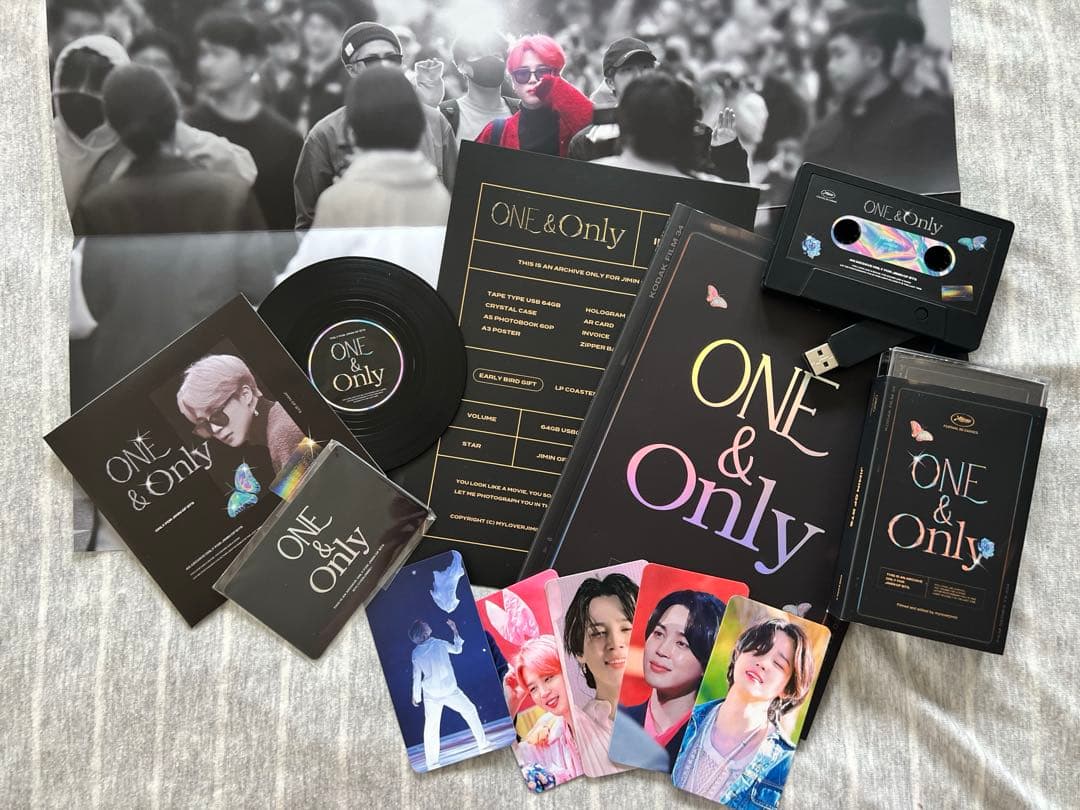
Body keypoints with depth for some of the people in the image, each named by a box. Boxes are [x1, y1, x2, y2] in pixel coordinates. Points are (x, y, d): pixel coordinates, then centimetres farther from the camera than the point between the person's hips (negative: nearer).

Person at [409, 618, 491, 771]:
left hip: (431, 695, 2)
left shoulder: (416, 653, -5)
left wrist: (416, 696, 14)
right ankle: (483, 744, 17)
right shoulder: (439, 644, -12)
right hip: (450, 691, -2)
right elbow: (457, 649, 6)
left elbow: (417, 677, 2)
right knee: (470, 710, 15)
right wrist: (455, 631, 13)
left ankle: (431, 762, 13)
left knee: (431, 726, 12)